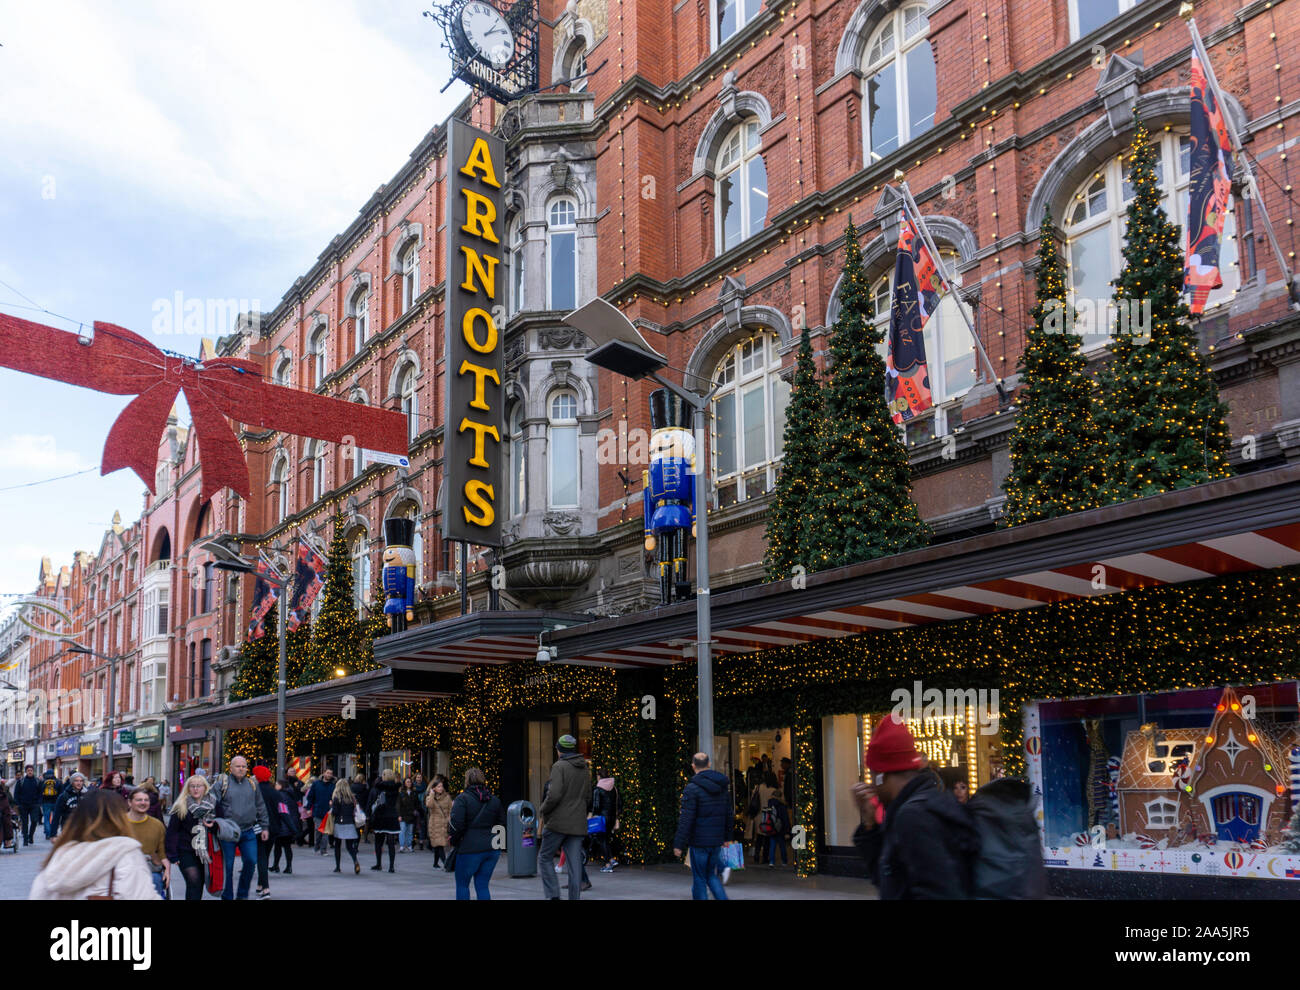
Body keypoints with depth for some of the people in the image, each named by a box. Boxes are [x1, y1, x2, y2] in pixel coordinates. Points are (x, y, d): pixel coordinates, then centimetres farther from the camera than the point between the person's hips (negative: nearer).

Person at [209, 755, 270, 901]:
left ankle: (242, 895, 15)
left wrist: (265, 827, 16)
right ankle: (227, 897, 15)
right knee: (227, 866, 2)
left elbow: (261, 807, 18)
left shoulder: (252, 784, 13)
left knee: (251, 862, -2)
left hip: (248, 832, 3)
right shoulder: (222, 782, 1)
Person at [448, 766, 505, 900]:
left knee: (462, 884, 11)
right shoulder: (495, 800, 11)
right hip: (493, 849, 5)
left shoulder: (462, 799, -6)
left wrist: (454, 841, 1)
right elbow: (502, 824, 14)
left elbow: (456, 824, -13)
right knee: (482, 886, 10)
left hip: (470, 849, -5)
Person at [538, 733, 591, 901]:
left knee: (544, 858, 7)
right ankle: (574, 897, 0)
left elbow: (554, 795, -18)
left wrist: (543, 809, -2)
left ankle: (553, 895, -5)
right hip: (578, 825, 6)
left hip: (558, 823, -6)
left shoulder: (559, 766, -8)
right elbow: (588, 799, 17)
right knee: (575, 864, 4)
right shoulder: (585, 769, 14)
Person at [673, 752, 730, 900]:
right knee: (711, 875, 18)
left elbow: (686, 819, -16)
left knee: (699, 878, 5)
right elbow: (728, 815, 13)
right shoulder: (722, 786, 7)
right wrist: (727, 836, 20)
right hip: (717, 840, 6)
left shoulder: (692, 788, -14)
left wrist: (679, 844, -11)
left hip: (699, 841, -6)